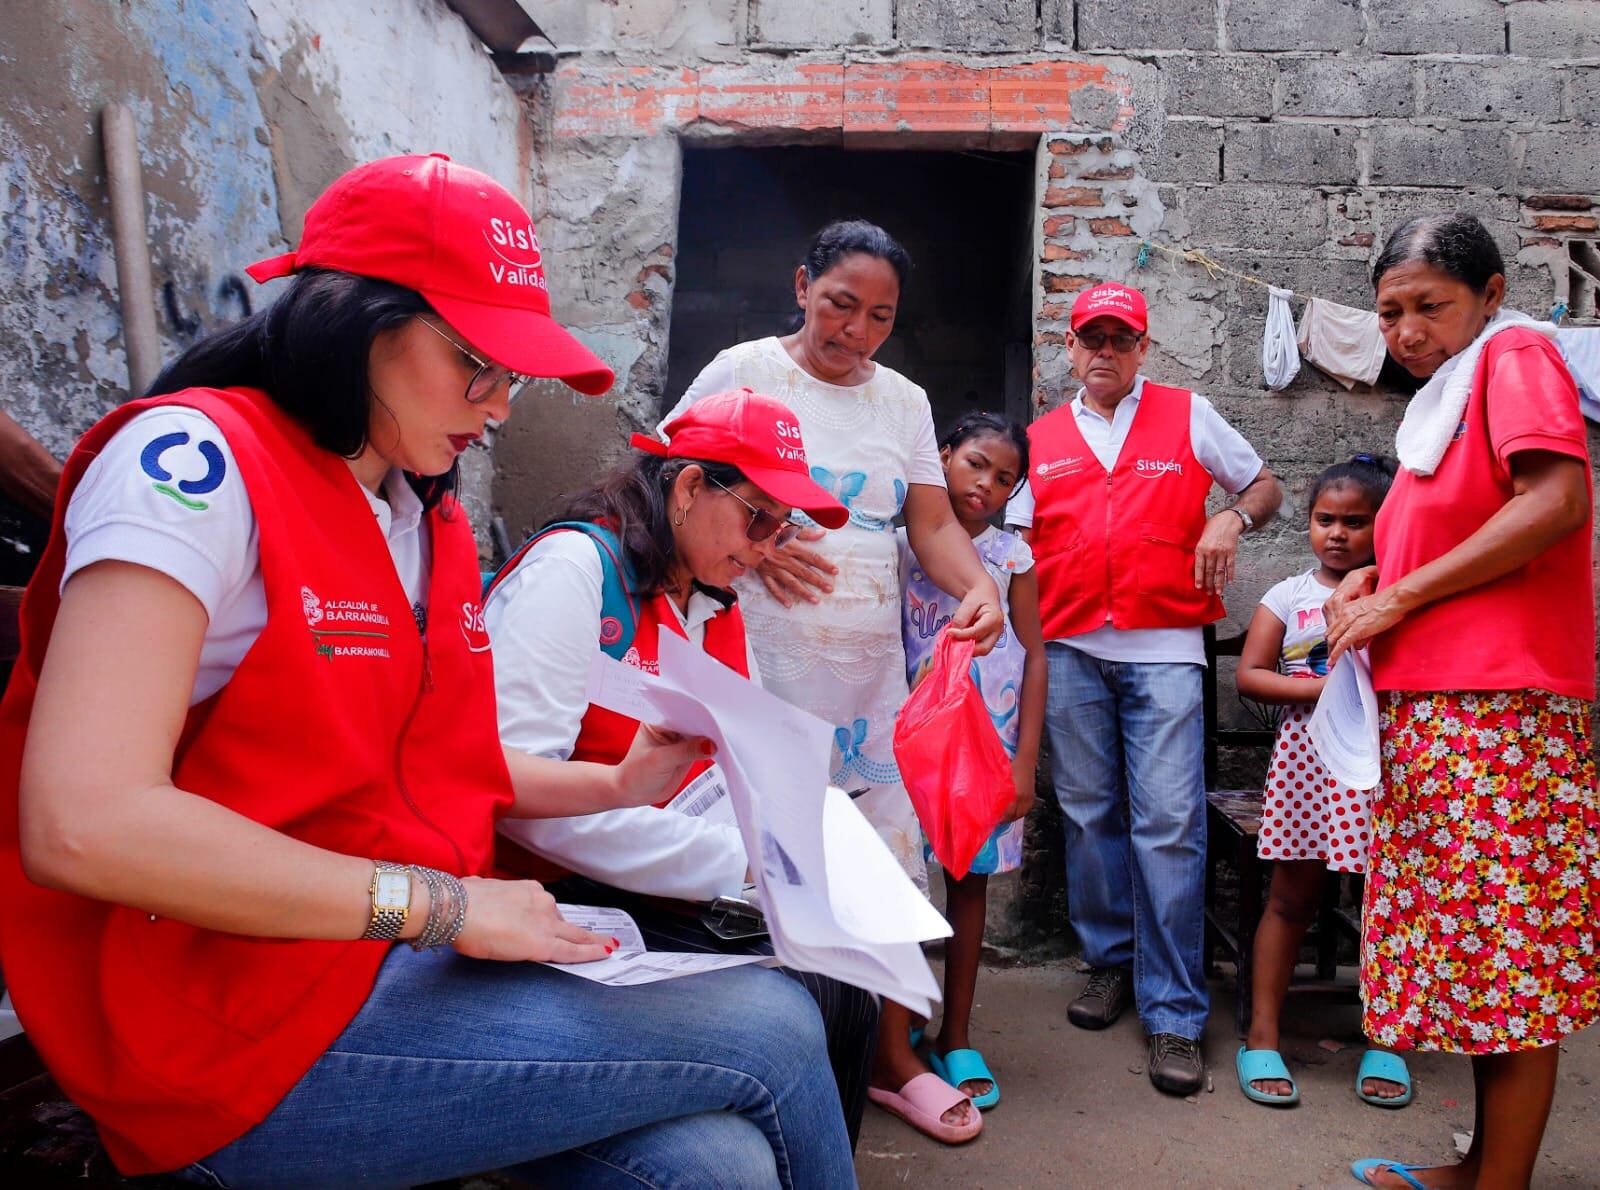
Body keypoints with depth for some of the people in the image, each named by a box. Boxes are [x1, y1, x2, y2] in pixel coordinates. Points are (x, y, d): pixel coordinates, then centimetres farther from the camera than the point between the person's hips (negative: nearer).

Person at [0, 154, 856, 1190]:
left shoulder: (433, 517, 12)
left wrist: (618, 785, 7)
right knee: (774, 1031, -13)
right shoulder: (194, 459, -13)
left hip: (413, 959, 7)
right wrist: (442, 902, -21)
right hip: (243, 1027, -7)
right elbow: (84, 824, -24)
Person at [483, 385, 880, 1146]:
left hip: (652, 894, 7)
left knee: (842, 995, -12)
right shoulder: (575, 564, -13)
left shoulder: (718, 608, 10)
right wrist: (736, 860, -23)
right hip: (550, 894, -7)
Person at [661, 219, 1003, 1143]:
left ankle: (893, 1058, 25)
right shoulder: (744, 372, 0)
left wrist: (981, 585, -12)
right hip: (760, 661, -4)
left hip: (871, 669, 4)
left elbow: (933, 522, 8)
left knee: (887, 862, 8)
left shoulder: (905, 401, 13)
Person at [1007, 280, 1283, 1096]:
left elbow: (1265, 486, 19)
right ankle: (1110, 964, 24)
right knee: (1089, 815, 7)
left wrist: (1232, 518, -4)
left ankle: (1174, 1014, -1)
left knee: (1169, 823, -8)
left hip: (1164, 647, -2)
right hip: (1069, 651, 2)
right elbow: (1018, 543, 14)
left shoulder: (1188, 416, 12)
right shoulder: (1041, 440, 15)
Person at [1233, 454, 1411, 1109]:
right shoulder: (1290, 595, 7)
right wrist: (1325, 688, -12)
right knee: (1293, 895, 3)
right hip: (1308, 756, 0)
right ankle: (1262, 1036, 10)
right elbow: (1249, 675, -1)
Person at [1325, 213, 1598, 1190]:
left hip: (1497, 706, -9)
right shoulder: (1449, 396, 21)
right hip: (1436, 705, 9)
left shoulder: (1516, 354, -4)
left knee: (1508, 959, -3)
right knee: (1478, 953, 14)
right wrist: (1373, 580, 10)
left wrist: (1398, 599, -14)